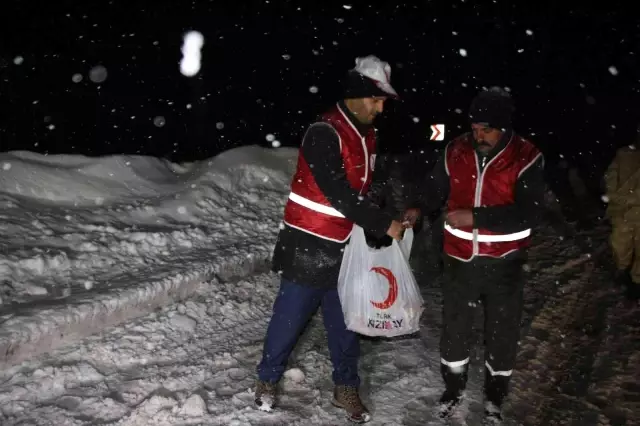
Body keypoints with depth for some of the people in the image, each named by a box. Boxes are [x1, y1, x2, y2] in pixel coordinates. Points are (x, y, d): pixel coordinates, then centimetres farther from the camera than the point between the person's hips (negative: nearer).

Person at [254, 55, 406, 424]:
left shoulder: (369, 135, 8)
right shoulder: (325, 133, -19)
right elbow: (337, 193, -25)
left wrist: (399, 213, 4)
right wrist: (383, 224, -21)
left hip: (344, 246, 7)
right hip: (309, 246, -7)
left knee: (345, 321, 13)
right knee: (290, 318, 7)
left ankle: (346, 388, 29)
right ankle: (268, 380, 28)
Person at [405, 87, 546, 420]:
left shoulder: (527, 159, -15)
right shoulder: (455, 152, -5)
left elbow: (529, 213, -23)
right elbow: (436, 188, 6)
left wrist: (476, 216, -30)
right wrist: (418, 208, -15)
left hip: (504, 264, -2)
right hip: (460, 259, 2)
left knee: (502, 330, 14)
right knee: (454, 324, 14)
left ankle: (495, 392, 38)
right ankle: (453, 386, 38)